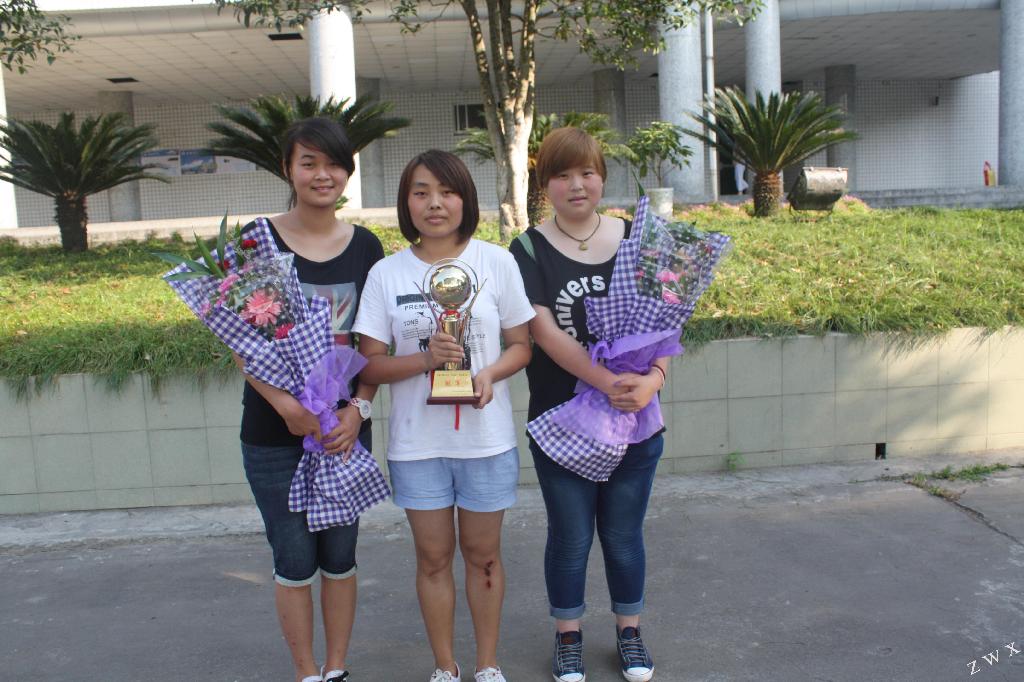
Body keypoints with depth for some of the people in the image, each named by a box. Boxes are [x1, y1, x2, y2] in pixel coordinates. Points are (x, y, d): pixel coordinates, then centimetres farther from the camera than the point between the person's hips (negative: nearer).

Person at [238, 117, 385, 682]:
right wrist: (288, 407, -17)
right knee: (294, 560, 7)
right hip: (274, 431, -2)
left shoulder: (365, 247, 4)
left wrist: (358, 408, -9)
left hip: (345, 428, 2)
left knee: (339, 554, 12)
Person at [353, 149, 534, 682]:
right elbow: (370, 364, -2)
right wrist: (425, 358, -20)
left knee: (482, 553, 13)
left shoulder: (496, 262, -2)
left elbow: (521, 344, 2)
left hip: (486, 438, 0)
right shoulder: (386, 273, -2)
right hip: (416, 443, 1)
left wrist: (490, 373, -18)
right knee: (433, 557, 12)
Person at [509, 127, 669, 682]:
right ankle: (568, 637, 33)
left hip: (634, 421, 2)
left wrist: (653, 377, -21)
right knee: (570, 538, 12)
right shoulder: (529, 250, -4)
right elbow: (544, 331, -15)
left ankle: (630, 631, 36)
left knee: (624, 535, 15)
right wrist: (605, 381, -26)